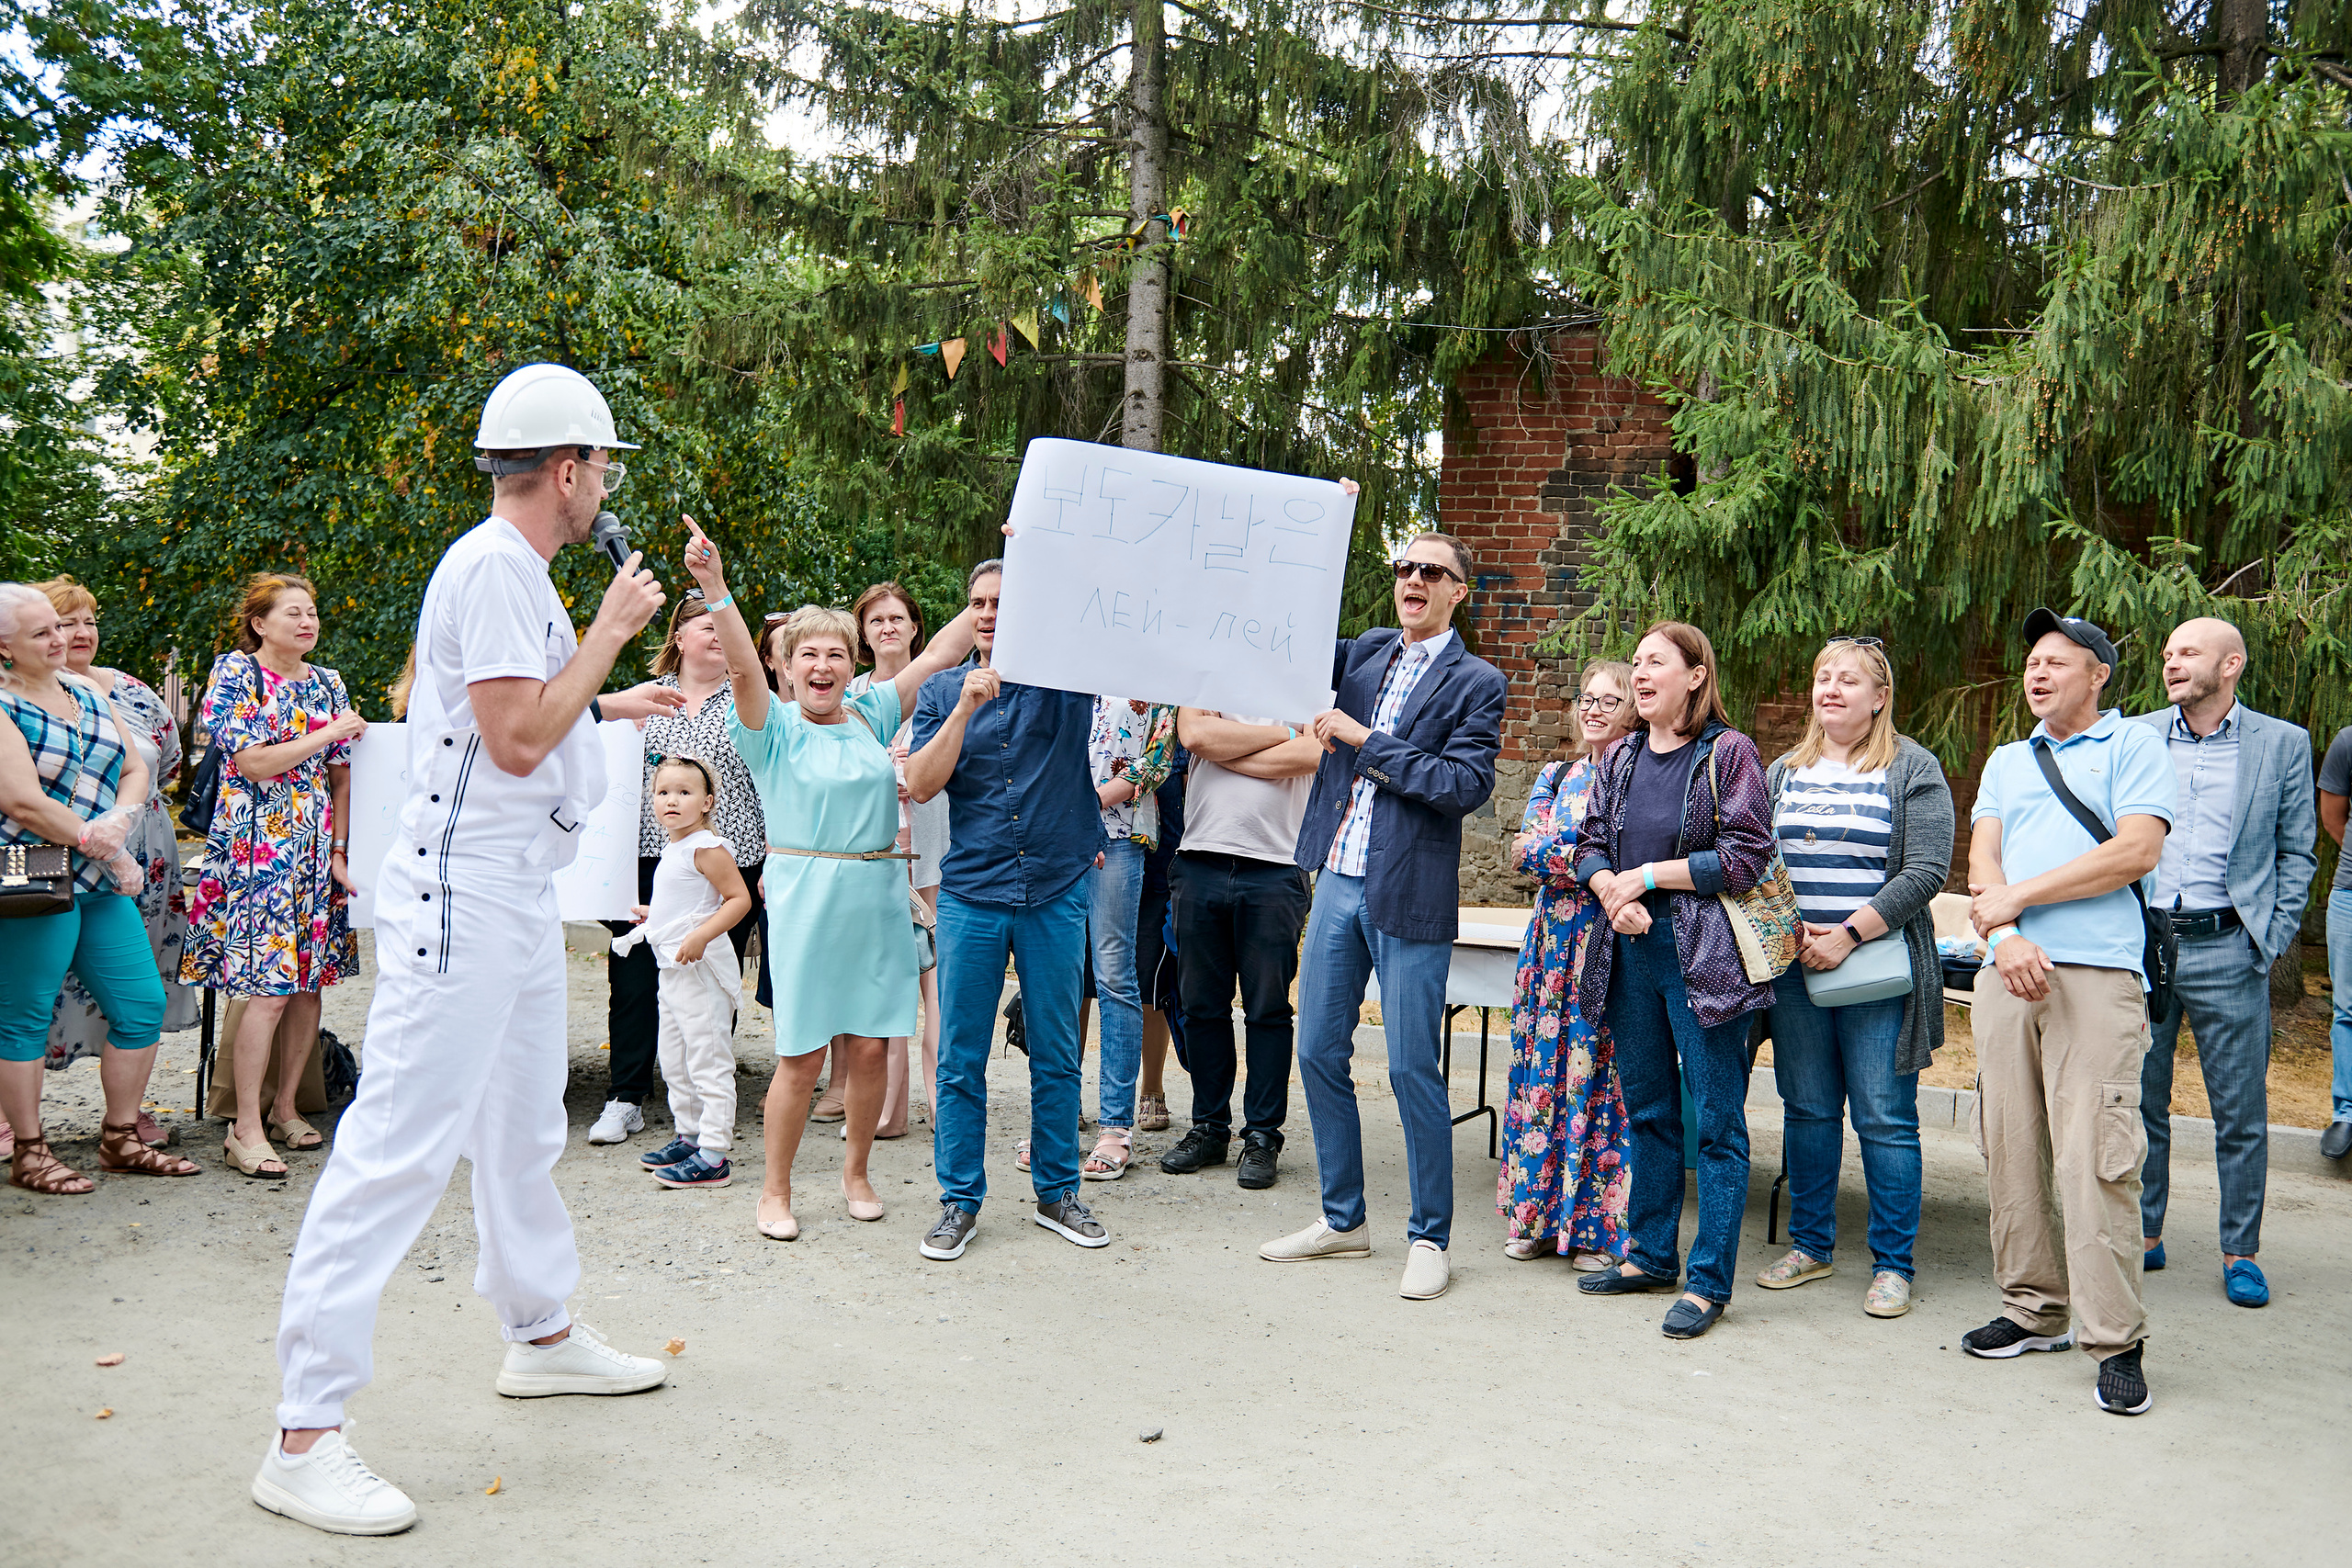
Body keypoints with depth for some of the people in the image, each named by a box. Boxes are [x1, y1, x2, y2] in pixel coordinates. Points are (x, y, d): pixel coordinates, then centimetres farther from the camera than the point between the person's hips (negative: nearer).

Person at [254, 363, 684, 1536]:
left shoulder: (517, 571, 16)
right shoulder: (495, 565, -15)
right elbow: (517, 738, -22)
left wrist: (610, 703, 32)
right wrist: (608, 633, -13)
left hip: (518, 894, 11)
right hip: (463, 898, -11)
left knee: (522, 1126, 20)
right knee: (400, 1144, -10)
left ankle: (542, 1333, 35)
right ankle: (303, 1438, -5)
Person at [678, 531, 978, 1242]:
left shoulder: (871, 715, 10)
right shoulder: (774, 726, -1)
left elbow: (940, 653, 10)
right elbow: (743, 668, -19)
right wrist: (715, 588, -34)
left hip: (877, 899, 4)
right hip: (805, 900, -3)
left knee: (869, 1045, 7)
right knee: (802, 1054, -1)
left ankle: (856, 1172, 26)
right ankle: (775, 1191, 15)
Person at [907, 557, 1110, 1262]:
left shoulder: (1066, 678, 4)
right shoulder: (943, 690, 8)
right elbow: (920, 785, -3)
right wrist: (966, 707, -12)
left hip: (1057, 891, 0)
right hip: (971, 892, 1)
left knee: (1056, 1053, 8)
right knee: (961, 1057, 4)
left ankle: (1057, 1192, 22)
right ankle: (960, 1201, 15)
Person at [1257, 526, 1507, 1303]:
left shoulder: (1475, 681, -3)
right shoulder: (1365, 653, 14)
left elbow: (1466, 785, -14)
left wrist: (1365, 740, -13)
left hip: (1410, 896, -6)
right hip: (1339, 882, 6)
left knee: (1411, 1070, -1)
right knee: (1319, 1054, 11)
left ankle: (1429, 1238, 14)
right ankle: (1342, 1219, 26)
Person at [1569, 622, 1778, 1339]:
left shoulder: (1729, 753, -5)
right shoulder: (1620, 757, 13)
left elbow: (1747, 856, -11)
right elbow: (1590, 843, 13)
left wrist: (1650, 875, -12)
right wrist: (1611, 889, -8)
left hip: (1704, 955, -6)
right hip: (1630, 952, 6)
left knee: (1716, 1120, -1)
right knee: (1647, 1111, 15)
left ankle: (1709, 1282, 5)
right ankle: (1651, 1255, 27)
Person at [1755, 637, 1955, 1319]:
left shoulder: (1913, 769, 0)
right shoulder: (1783, 772, 14)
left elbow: (1926, 871, -9)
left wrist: (1846, 935, -15)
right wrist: (1790, 932, -5)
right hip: (1795, 967, 4)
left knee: (1885, 1118, -1)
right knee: (1807, 1109, 9)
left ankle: (1892, 1264, 9)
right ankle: (1810, 1245, 22)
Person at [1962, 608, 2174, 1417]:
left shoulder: (2133, 745, 8)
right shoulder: (2006, 761, 23)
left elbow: (2137, 851, -7)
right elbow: (1981, 865, 12)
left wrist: (2019, 897, -7)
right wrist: (2005, 940, -7)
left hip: (2097, 976, -5)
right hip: (2008, 973, 5)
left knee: (2095, 1158, -10)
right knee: (2010, 1148, 5)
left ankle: (2116, 1341, -4)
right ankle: (2034, 1309, 17)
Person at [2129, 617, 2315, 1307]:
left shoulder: (2282, 744, 4)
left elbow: (2297, 850, 7)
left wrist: (2273, 937, -3)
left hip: (2228, 948, -1)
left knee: (2241, 1113, 4)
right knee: (2140, 1102, 8)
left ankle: (2241, 1253, 16)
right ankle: (2144, 1236, 20)